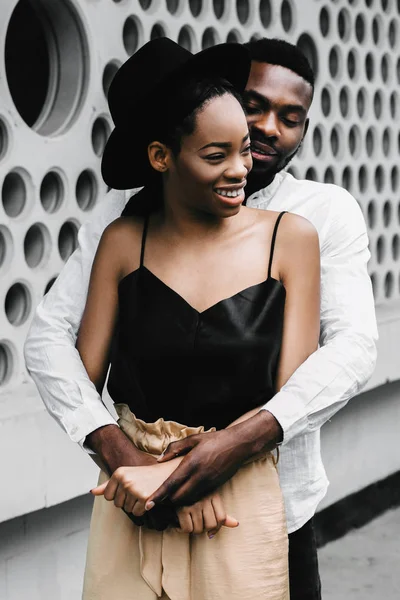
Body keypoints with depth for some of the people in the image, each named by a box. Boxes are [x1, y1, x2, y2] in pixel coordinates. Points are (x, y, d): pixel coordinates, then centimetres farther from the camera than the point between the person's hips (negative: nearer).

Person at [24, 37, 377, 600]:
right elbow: (50, 334, -7)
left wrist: (246, 437, -30)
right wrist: (109, 443, -24)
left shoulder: (328, 212, -3)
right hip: (155, 505, 0)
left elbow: (354, 345, -15)